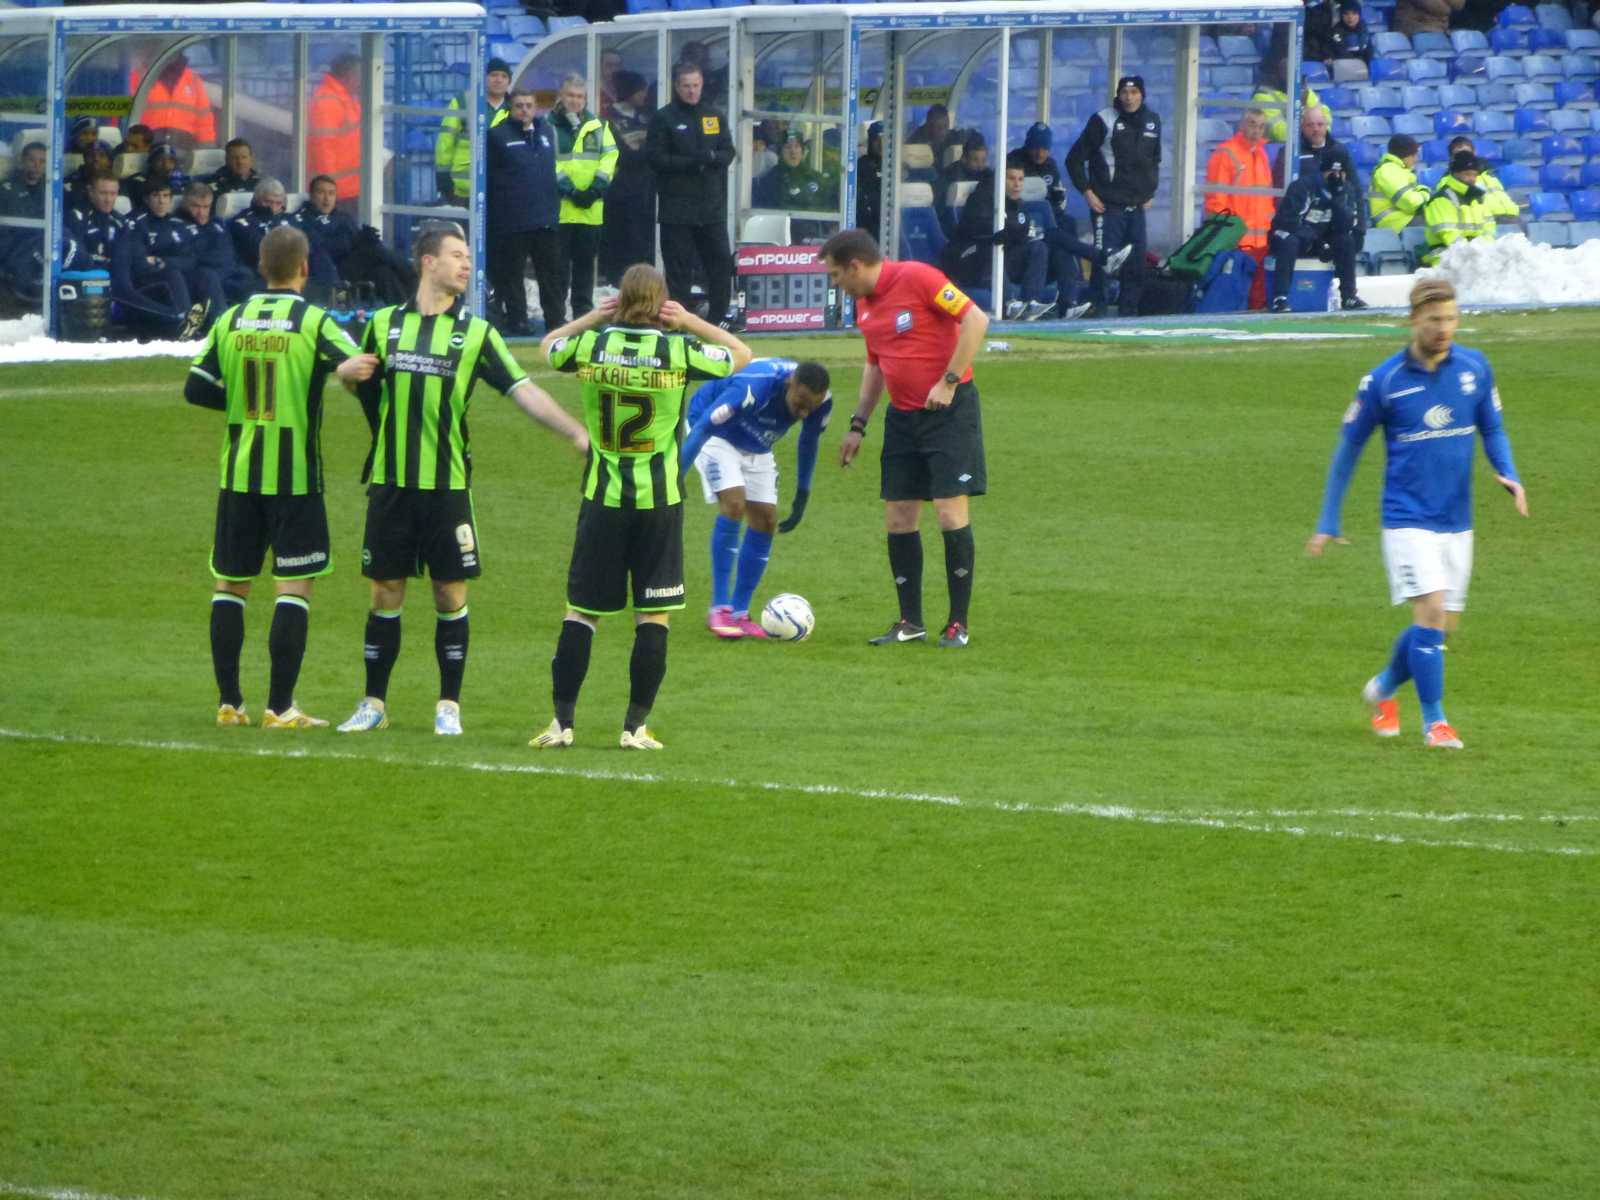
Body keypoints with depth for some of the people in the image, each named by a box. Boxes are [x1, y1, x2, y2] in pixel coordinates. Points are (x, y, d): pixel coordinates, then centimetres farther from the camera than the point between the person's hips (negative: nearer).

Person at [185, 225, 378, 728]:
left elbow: (196, 388, 3)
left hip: (238, 474, 4)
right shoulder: (314, 322, -8)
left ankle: (229, 702, 11)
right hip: (295, 478, -4)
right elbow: (360, 369, -16)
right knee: (294, 589, 0)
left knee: (230, 584, 11)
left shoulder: (231, 321, 3)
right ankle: (279, 706, -5)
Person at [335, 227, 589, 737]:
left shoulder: (475, 332, 3)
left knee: (450, 595, 1)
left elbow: (523, 391, -3)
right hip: (390, 483, 1)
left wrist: (576, 432, -12)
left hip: (447, 484, -1)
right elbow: (361, 388, 19)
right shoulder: (383, 325, 6)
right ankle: (374, 703, 13)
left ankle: (448, 706, 10)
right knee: (385, 594, 4)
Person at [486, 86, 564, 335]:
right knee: (512, 273, 2)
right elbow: (489, 178, -5)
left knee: (551, 272, 6)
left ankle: (556, 320, 12)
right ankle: (517, 321, 6)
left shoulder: (546, 132, 13)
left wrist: (554, 202, 14)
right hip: (512, 219, -5)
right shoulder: (498, 135, -3)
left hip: (546, 218, 5)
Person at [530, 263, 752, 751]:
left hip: (603, 497, 1)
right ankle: (636, 726, 4)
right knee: (653, 616, 5)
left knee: (581, 611, 8)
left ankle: (562, 721, 6)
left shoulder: (593, 344, -4)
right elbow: (741, 354, 9)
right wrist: (691, 322, 7)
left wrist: (594, 317, 15)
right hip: (659, 500, -1)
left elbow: (548, 345, 19)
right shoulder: (679, 351, -9)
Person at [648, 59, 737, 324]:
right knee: (679, 269, -1)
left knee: (721, 263, 3)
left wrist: (711, 158, -14)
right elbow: (656, 158, -7)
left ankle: (718, 317, 11)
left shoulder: (714, 117, 12)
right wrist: (691, 162, -18)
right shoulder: (664, 118, -1)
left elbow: (728, 152, 9)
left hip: (712, 205, 4)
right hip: (677, 209, -4)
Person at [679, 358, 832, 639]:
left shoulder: (821, 401, -21)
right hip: (716, 437, -6)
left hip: (756, 448, 6)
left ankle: (740, 614, 3)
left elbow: (809, 443, 1)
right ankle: (719, 609, -22)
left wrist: (802, 497, 6)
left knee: (765, 520, -4)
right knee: (734, 504, -25)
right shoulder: (753, 387, -41)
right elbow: (702, 429, -38)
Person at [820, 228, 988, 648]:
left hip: (949, 410, -8)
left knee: (951, 513, -9)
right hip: (902, 416, 8)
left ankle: (958, 624, -1)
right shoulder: (864, 304, 11)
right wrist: (858, 425, 18)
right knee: (898, 519, 4)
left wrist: (949, 381, -19)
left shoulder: (917, 278, -14)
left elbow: (975, 320, -18)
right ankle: (910, 622, 13)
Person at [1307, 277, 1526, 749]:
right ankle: (1434, 722, -8)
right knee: (1431, 610, -17)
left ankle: (1383, 688, 35)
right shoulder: (1383, 381, -8)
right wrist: (1328, 524, 1)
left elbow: (1493, 431, 13)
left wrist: (1507, 473, -9)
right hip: (1408, 519, -4)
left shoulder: (1475, 368, 1)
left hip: (1457, 522, 4)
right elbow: (1347, 449, 1)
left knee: (1441, 625, 9)